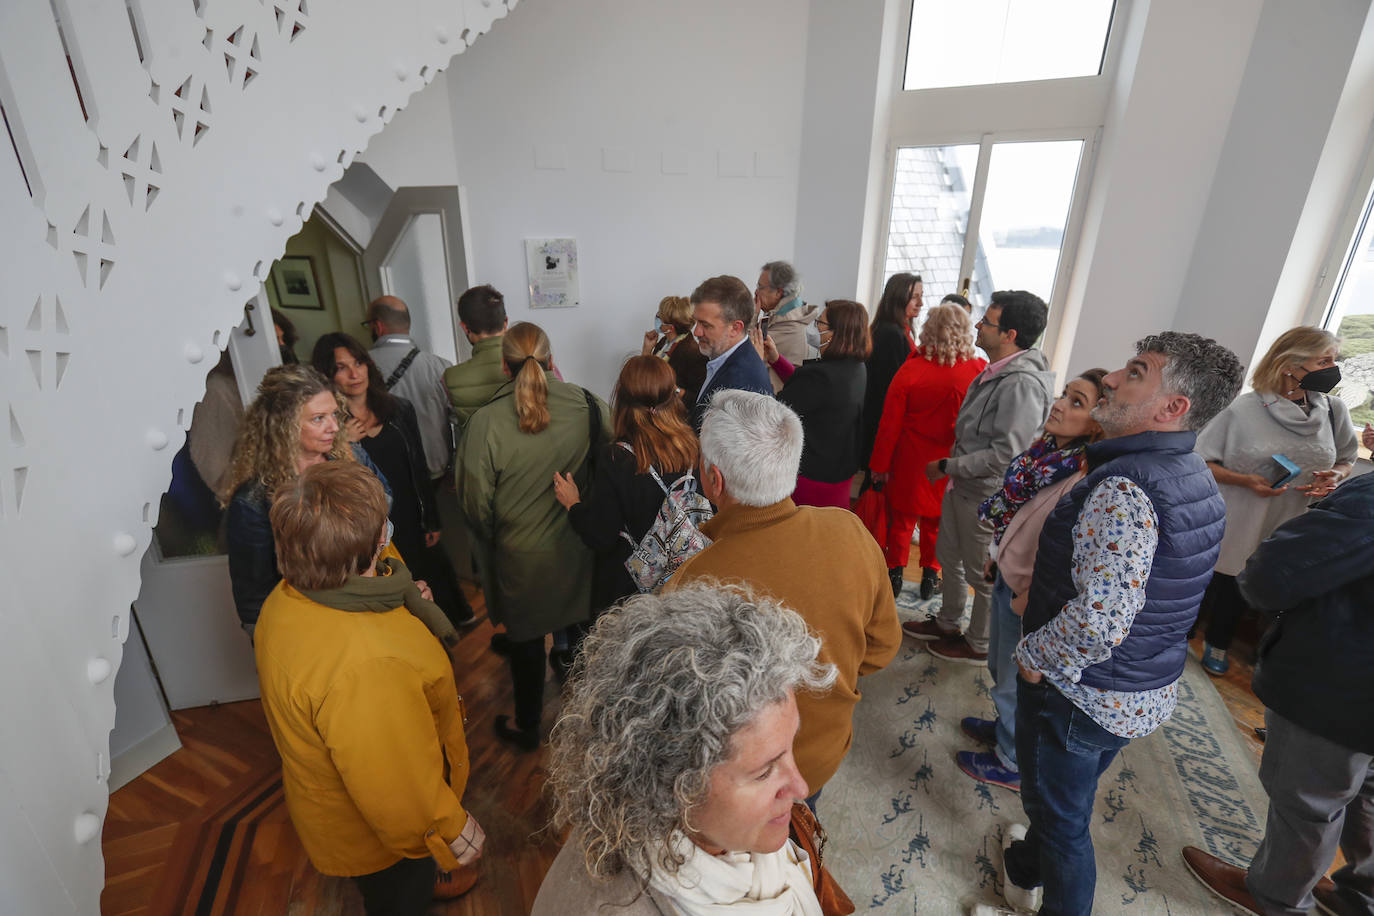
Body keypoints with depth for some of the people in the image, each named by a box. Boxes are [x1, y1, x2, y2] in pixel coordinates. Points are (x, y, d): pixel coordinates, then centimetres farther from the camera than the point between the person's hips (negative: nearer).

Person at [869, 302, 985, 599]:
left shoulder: (911, 371, -17)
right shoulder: (980, 371, -12)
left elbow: (890, 424, -12)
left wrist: (880, 464, -3)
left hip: (910, 460, -2)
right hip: (951, 463, 2)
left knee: (902, 517, 15)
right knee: (937, 519, 19)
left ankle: (895, 572, 26)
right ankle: (931, 575, 31)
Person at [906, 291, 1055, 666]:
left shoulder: (1021, 384, -25)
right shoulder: (995, 372, 6)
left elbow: (1004, 455, -28)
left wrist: (946, 466, -18)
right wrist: (951, 469, 9)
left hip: (986, 497, -10)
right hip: (962, 486, 10)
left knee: (984, 574, 9)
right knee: (949, 556, 23)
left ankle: (979, 644, 30)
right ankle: (947, 624, 43)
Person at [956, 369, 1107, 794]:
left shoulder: (1090, 478, -29)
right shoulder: (1047, 447, -2)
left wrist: (1030, 597, -18)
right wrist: (996, 555, 14)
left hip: (1031, 591, -8)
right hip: (1008, 575, 8)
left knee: (1015, 680, 14)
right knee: (1000, 664, 28)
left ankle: (1012, 764, 38)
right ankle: (1006, 728, 53)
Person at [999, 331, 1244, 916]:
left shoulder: (1123, 488, -29)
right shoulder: (1195, 478, 2)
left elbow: (1099, 621, -36)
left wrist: (1032, 655, -19)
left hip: (1080, 695, -9)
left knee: (1061, 818, 14)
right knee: (1066, 800, 31)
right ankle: (1026, 869, 56)